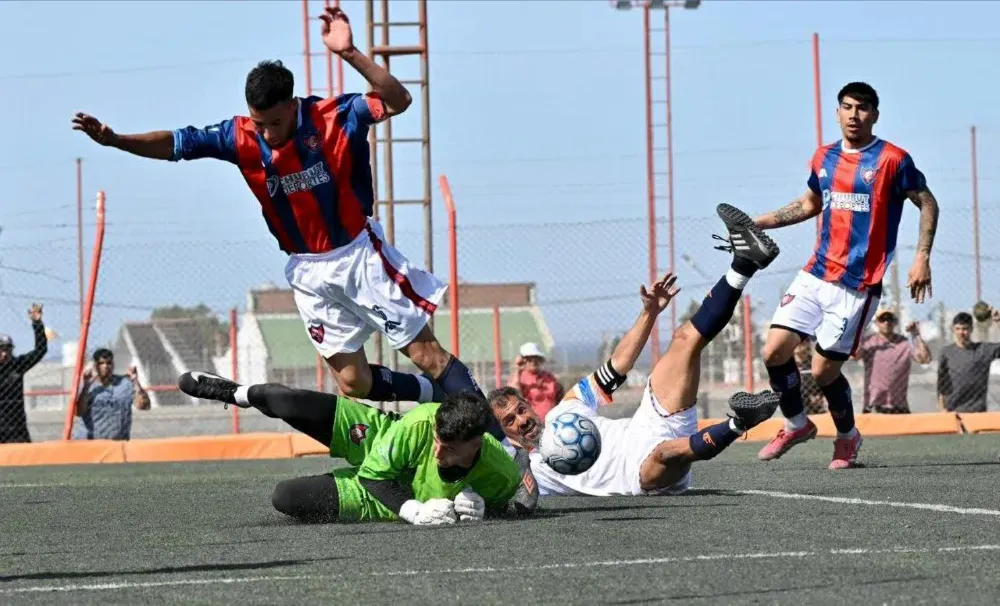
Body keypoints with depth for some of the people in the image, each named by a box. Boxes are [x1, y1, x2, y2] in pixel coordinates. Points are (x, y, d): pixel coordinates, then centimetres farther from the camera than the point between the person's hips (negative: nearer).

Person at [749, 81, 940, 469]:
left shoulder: (892, 160, -6)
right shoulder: (824, 158, 11)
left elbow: (927, 203, 0)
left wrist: (922, 258, -10)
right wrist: (759, 222, 21)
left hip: (858, 285, -5)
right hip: (816, 274, 5)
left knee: (824, 371, -5)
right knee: (775, 350, -6)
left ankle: (848, 437, 22)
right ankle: (797, 425, 18)